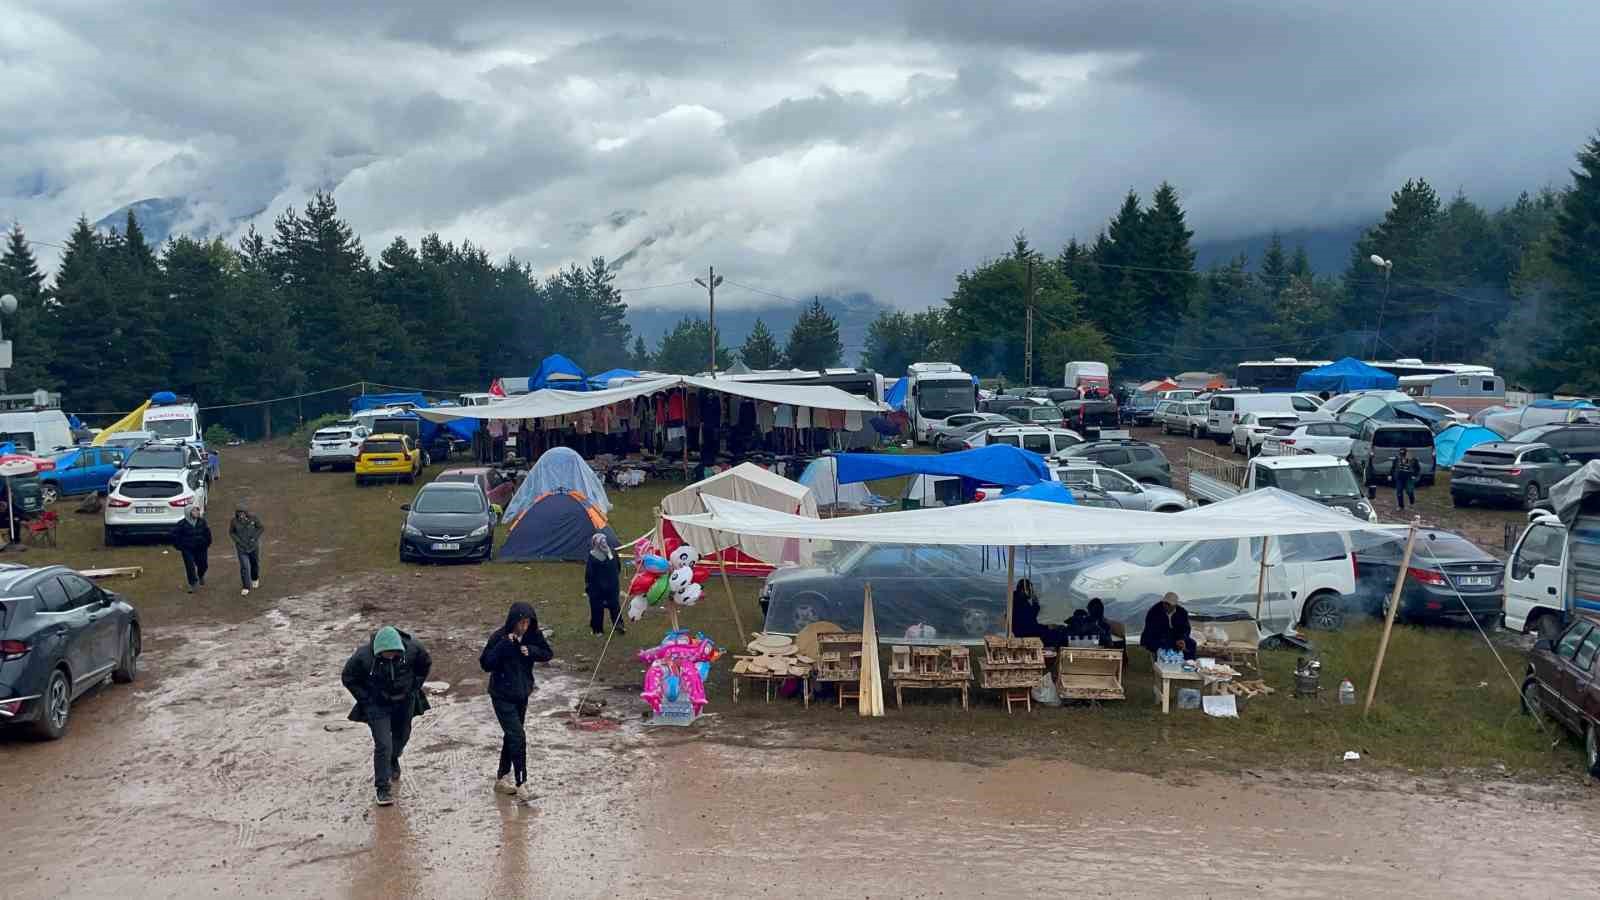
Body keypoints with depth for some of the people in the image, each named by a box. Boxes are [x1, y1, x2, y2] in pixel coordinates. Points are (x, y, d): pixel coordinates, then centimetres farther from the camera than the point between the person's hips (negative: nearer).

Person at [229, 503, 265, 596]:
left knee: (255, 564, 19)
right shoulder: (234, 521, -14)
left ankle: (255, 579, 48)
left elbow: (261, 527, -4)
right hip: (241, 548, -1)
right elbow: (231, 532, 2)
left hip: (253, 546, 1)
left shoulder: (253, 518, -16)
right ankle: (246, 588, -3)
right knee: (244, 567, -10)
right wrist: (238, 540, -11)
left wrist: (254, 538, -13)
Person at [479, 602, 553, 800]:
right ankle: (521, 784, -7)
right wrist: (504, 645, -29)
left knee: (511, 736, 16)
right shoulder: (499, 637, -18)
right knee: (518, 737, -12)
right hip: (502, 696, -6)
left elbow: (548, 654, 3)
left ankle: (502, 779, 29)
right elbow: (485, 663, -20)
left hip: (522, 694, 6)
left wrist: (531, 651, -16)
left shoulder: (533, 635, -4)